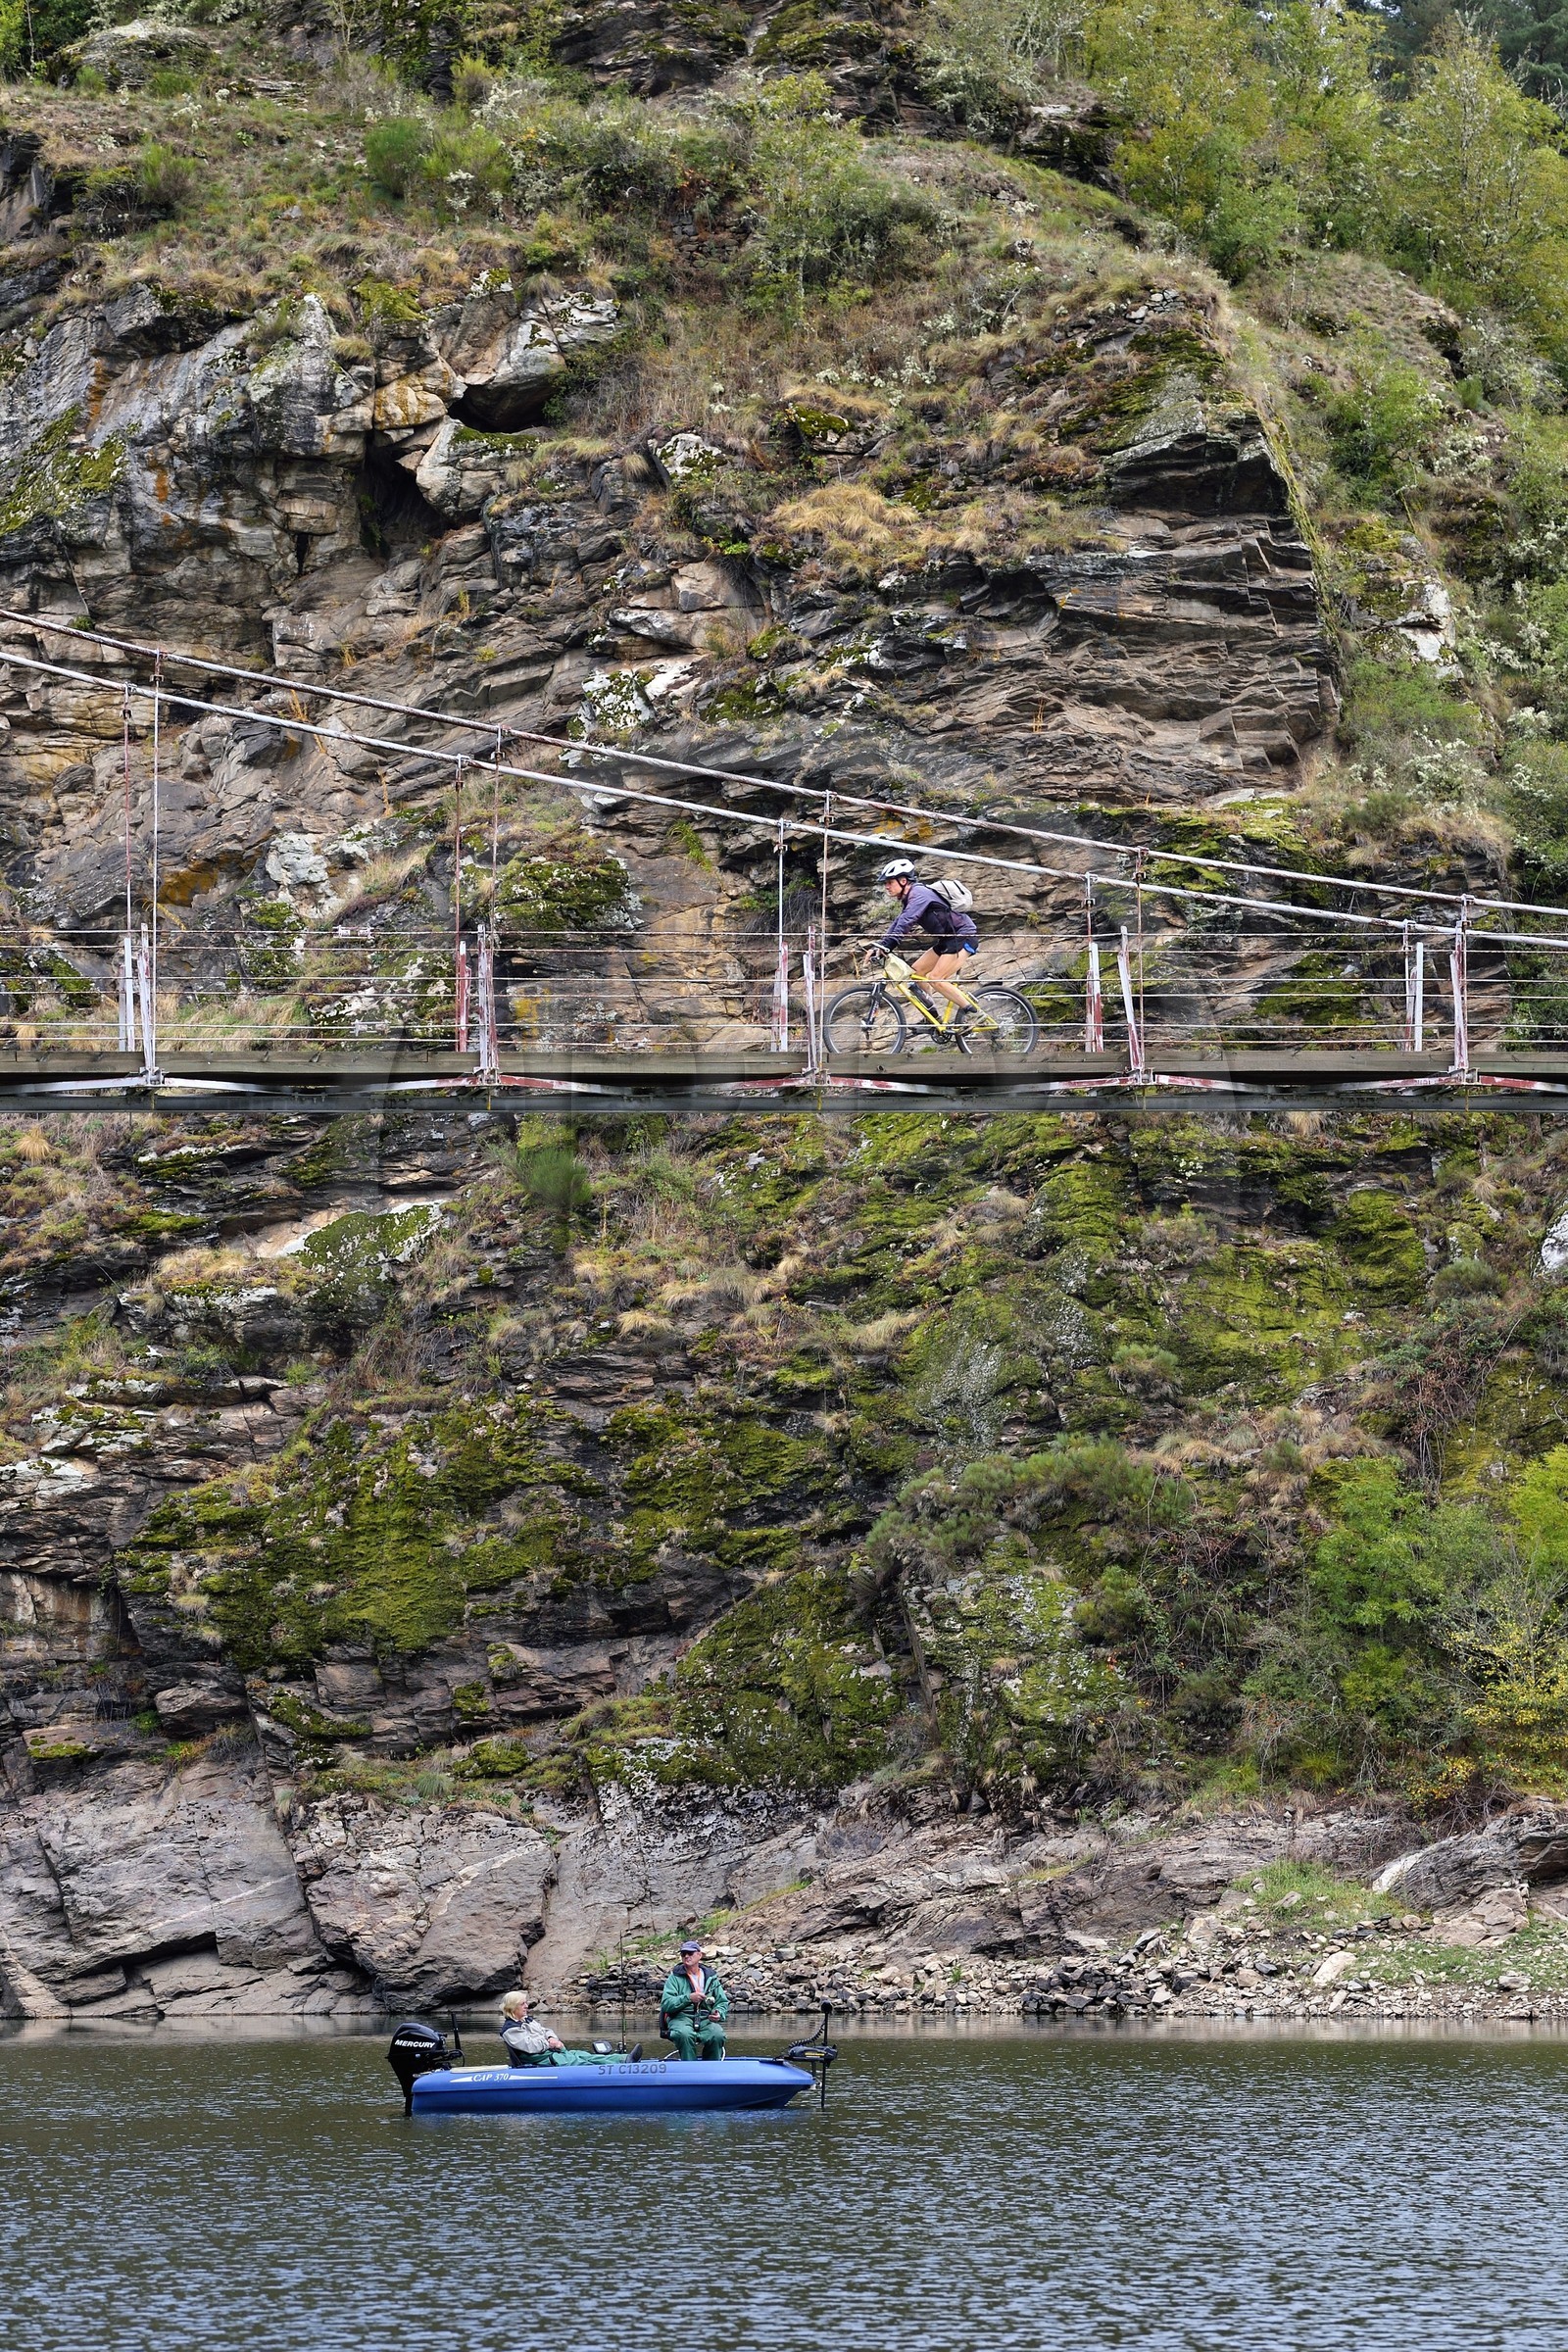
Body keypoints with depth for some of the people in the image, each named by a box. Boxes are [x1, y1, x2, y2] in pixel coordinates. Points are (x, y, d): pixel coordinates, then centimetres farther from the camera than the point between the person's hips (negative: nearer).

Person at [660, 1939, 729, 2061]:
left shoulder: (710, 1977, 16)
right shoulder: (675, 1977, 7)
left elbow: (723, 2002, 18)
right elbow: (666, 2004, -5)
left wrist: (719, 2013, -6)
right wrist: (688, 1998, -17)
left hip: (706, 2019, 2)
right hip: (681, 2018, -2)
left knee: (717, 2036, -31)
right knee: (684, 2035, -38)